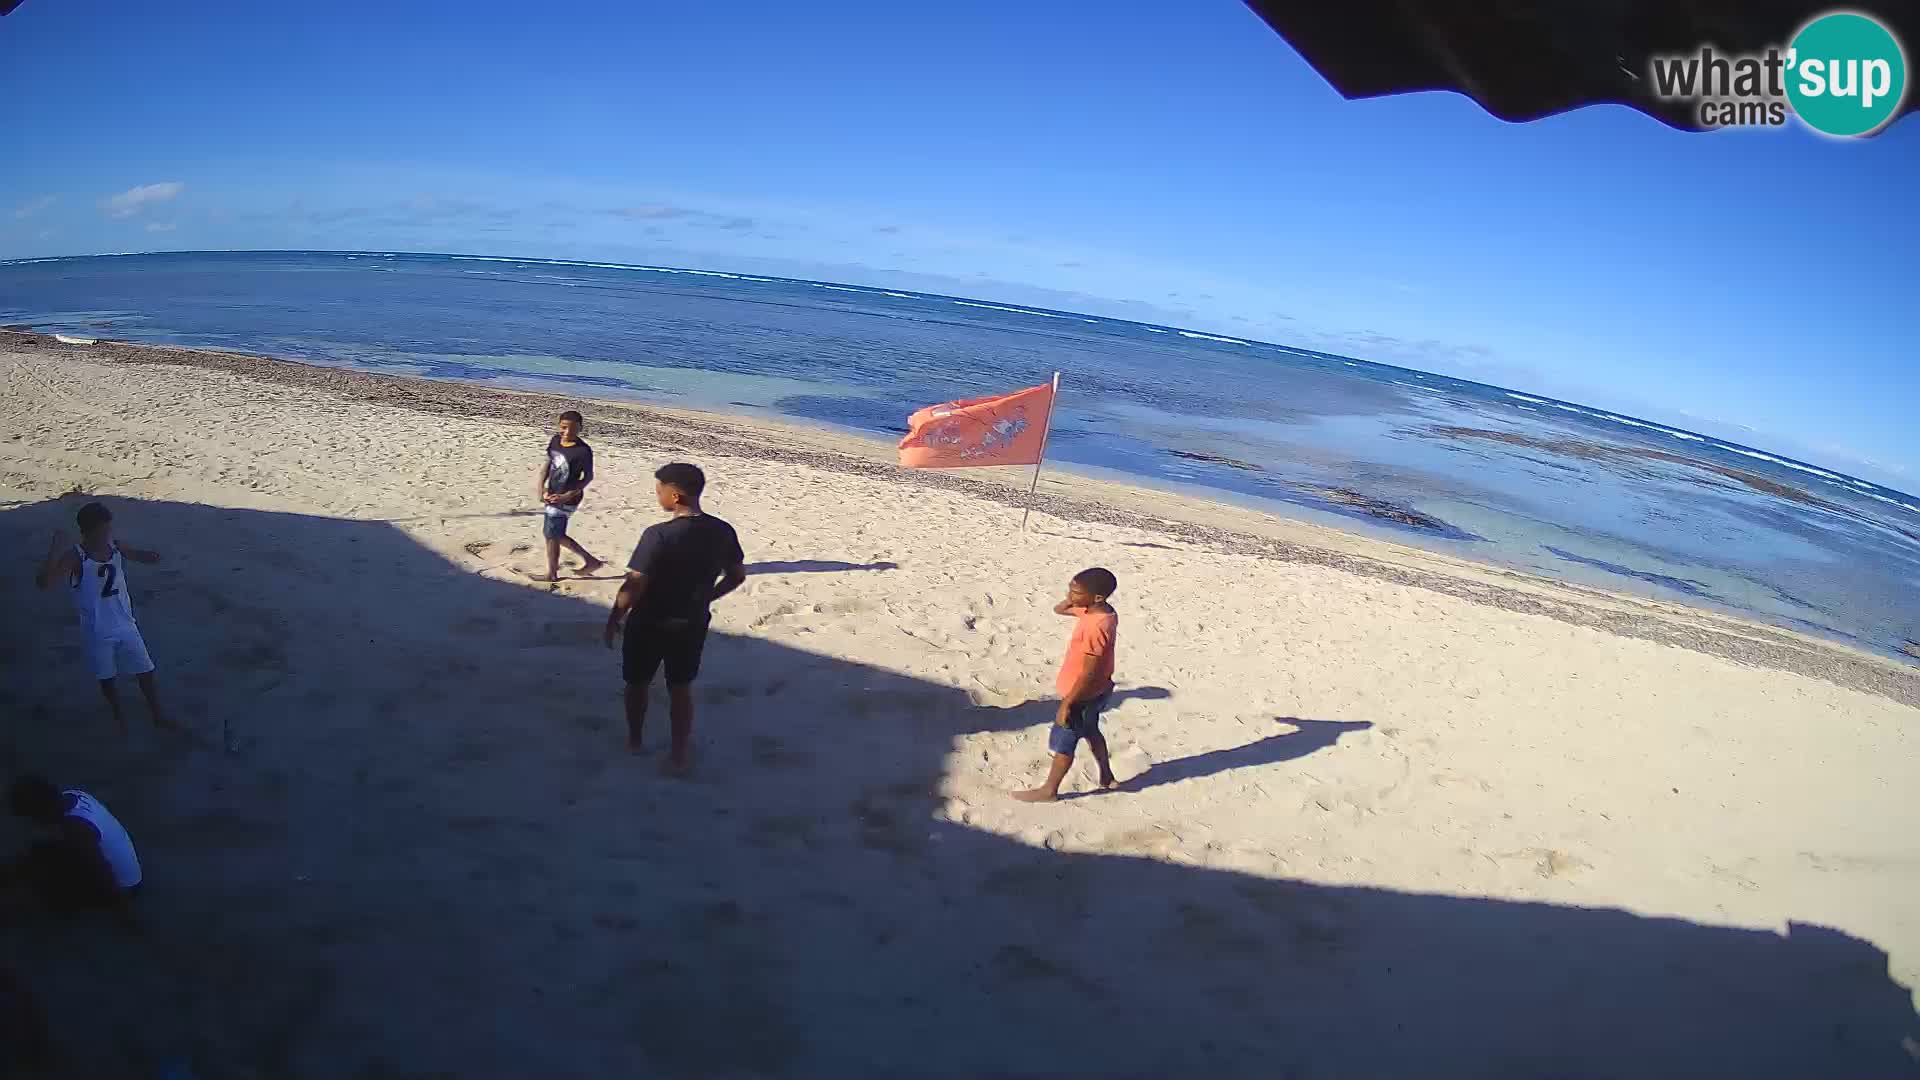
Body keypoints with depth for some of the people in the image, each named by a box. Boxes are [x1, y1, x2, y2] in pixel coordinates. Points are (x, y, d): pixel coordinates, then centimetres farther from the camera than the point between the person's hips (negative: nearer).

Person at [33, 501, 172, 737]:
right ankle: (119, 719, 37)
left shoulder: (116, 548, -7)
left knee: (145, 672, 10)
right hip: (98, 632, -3)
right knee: (106, 678, 16)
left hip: (126, 625, 3)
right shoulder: (75, 557, -20)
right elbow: (42, 582, -32)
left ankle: (159, 716, 27)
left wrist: (154, 556, -12)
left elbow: (142, 556, 12)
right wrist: (55, 549, -39)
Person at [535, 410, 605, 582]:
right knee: (555, 534, 19)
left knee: (552, 535, 4)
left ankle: (552, 574, 25)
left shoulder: (583, 451, -21)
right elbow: (547, 465, 8)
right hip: (553, 496, 8)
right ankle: (590, 560, 29)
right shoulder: (555, 441, -1)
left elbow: (588, 477, -14)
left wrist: (566, 496, -20)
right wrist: (542, 489, -4)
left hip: (566, 499, -8)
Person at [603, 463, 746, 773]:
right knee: (681, 688, 19)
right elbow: (737, 576, 4)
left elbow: (633, 587, -22)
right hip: (692, 625, 4)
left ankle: (633, 740, 40)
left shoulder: (658, 535, -26)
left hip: (649, 624, -4)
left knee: (638, 684, 21)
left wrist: (613, 619, -6)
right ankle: (679, 754, 24)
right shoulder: (723, 532, -10)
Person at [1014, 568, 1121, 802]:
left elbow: (1089, 674, -30)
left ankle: (1049, 790, 26)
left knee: (1063, 744, 9)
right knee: (1091, 733, 29)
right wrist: (1074, 597, -11)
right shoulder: (1102, 610, -6)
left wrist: (1067, 704, -22)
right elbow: (1059, 609, 8)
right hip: (1094, 692, 9)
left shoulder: (1095, 627, -35)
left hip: (1083, 695, -9)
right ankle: (1106, 777, 44)